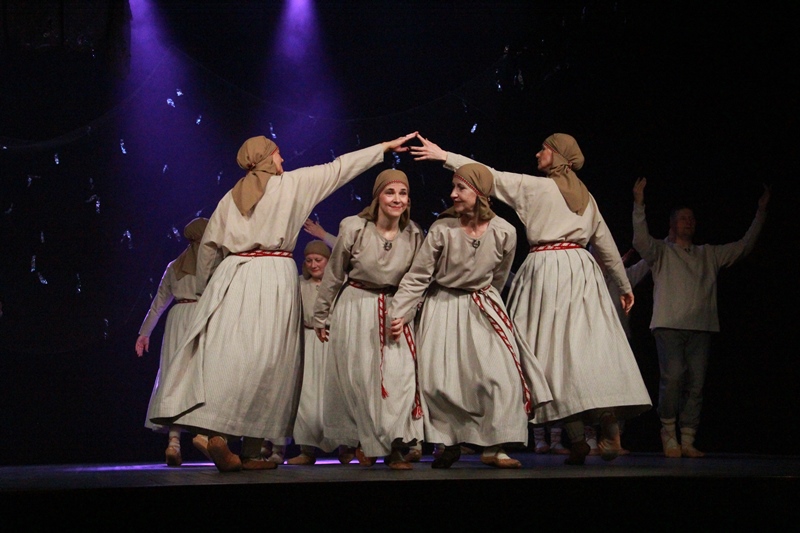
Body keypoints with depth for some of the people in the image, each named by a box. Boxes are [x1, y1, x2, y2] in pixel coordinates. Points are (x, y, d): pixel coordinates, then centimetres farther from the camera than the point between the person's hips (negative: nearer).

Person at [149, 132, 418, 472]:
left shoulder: (231, 197, 17)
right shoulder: (291, 183, 7)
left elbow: (208, 246, 15)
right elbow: (338, 168, 13)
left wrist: (204, 289, 27)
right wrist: (386, 147, 22)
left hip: (233, 276, 4)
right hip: (273, 277, -4)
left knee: (228, 356, -3)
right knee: (266, 362, -3)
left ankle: (215, 432, -19)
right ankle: (250, 452, -6)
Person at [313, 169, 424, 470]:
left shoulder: (414, 234, -6)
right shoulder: (353, 228, -13)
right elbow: (333, 275, -2)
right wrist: (320, 317, 4)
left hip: (394, 310, 2)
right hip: (355, 306, -2)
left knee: (401, 374, -12)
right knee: (359, 376, 3)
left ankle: (395, 447, -6)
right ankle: (365, 443, 19)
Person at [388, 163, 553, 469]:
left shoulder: (504, 233, -11)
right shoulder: (442, 229, -15)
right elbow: (417, 276, -12)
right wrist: (399, 313, -19)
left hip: (483, 309, 1)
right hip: (443, 308, -1)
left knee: (500, 374, -10)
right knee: (438, 380, -6)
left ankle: (494, 448, 0)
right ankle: (450, 442, 15)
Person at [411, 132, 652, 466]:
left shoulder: (536, 186, 0)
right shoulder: (586, 197, 17)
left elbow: (492, 177, 0)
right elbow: (606, 243, 20)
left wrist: (444, 156, 6)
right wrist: (624, 286, 30)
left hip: (546, 268, -5)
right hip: (581, 269, 5)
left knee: (556, 350, -4)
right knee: (590, 346, 2)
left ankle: (577, 439, -6)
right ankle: (610, 428, -7)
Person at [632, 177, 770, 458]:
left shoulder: (709, 254, 23)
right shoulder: (661, 251, 10)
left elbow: (744, 245, 23)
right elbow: (640, 240, -10)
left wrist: (761, 212, 18)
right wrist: (639, 205, -21)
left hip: (700, 328, 4)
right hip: (669, 326, -4)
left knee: (696, 384, -2)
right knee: (672, 379, -19)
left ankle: (688, 442, 1)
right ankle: (669, 434, -5)